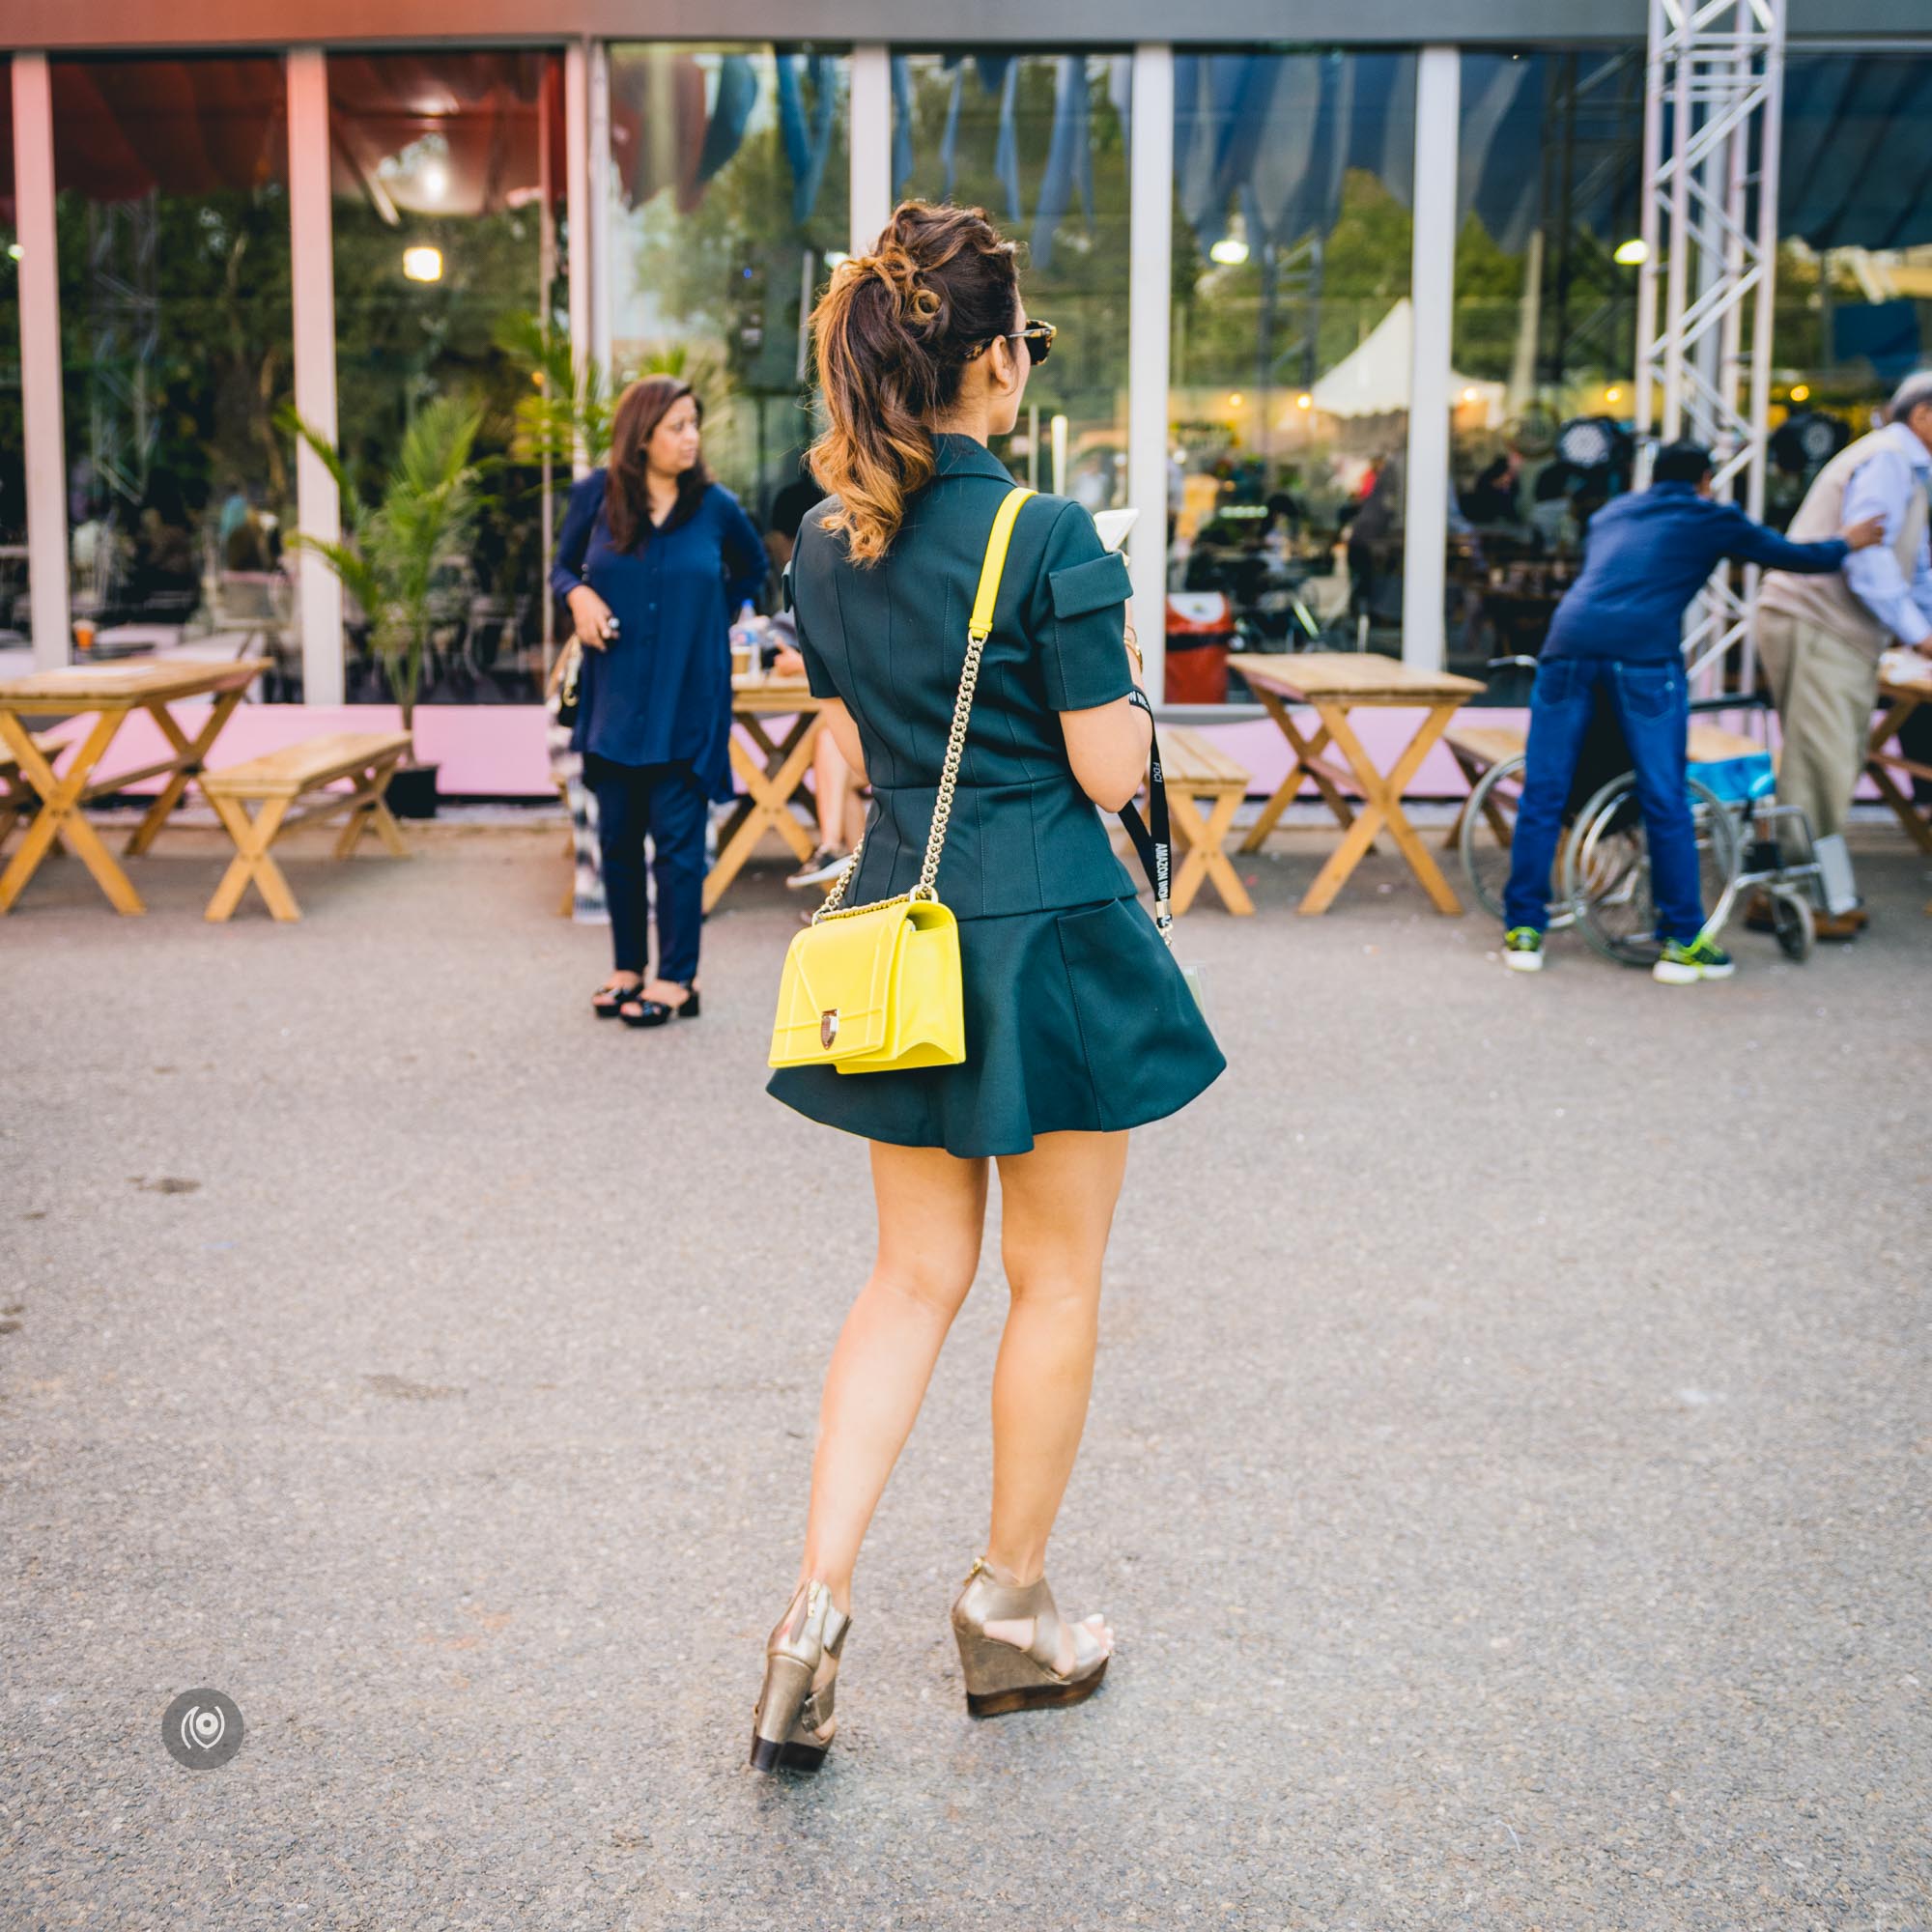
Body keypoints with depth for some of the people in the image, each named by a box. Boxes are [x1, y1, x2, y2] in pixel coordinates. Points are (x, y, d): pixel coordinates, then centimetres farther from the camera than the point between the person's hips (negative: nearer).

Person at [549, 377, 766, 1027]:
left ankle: (676, 979, 4)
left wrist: (709, 614, 7)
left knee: (678, 839, -2)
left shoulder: (714, 505, -2)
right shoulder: (596, 496, -1)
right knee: (617, 837, 9)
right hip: (615, 698, 2)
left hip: (687, 702, -2)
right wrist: (579, 595, -9)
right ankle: (628, 967, 21)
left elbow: (751, 567, 18)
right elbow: (563, 566, 12)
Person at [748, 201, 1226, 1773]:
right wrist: (1119, 662, 4)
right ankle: (1010, 1608, 26)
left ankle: (818, 1609, 7)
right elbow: (1110, 771, -12)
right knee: (1056, 1281, 11)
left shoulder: (829, 543, 4)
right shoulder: (1049, 539, -16)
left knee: (914, 1277, 14)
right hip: (1049, 929, -6)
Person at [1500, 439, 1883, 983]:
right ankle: (1682, 942, 8)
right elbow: (1796, 557, 27)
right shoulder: (1711, 520, 19)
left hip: (1568, 644, 4)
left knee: (1542, 796, 9)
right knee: (1666, 804, 3)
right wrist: (1846, 543, 46)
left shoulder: (1609, 514, 31)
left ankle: (1523, 931, 11)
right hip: (1644, 655, -4)